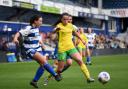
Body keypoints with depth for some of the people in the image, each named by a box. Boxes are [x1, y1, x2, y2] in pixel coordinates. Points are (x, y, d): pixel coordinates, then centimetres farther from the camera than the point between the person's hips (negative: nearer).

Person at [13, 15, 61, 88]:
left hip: (37, 49, 8)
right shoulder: (28, 29, -15)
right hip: (30, 50, -8)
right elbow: (19, 33, -25)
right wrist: (15, 38, -44)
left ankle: (34, 81, 13)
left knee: (43, 65, 0)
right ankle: (55, 75, -11)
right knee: (44, 60, -22)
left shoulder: (37, 28, 9)